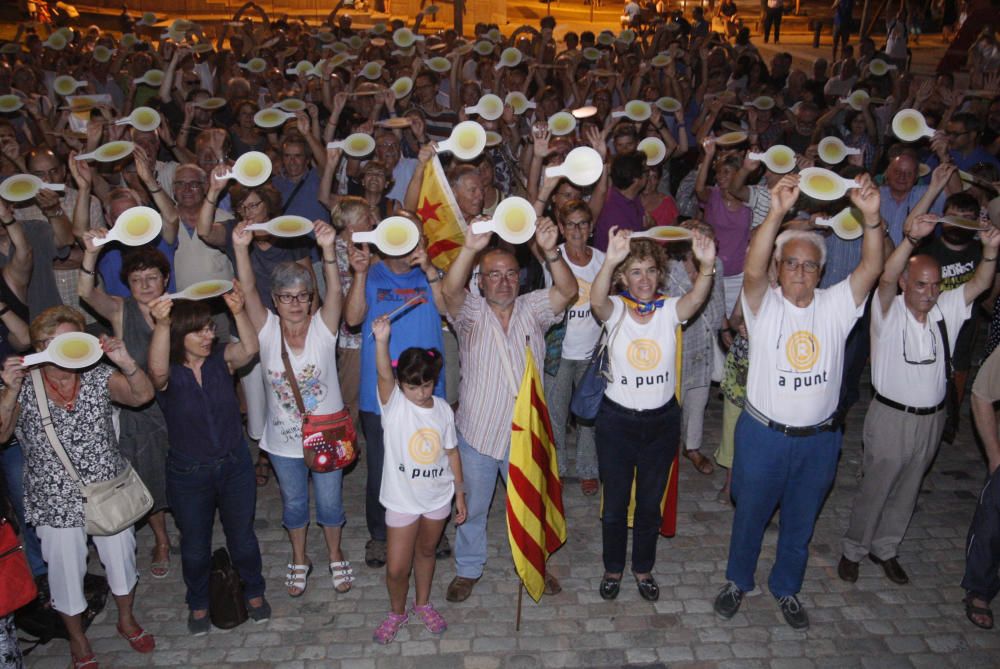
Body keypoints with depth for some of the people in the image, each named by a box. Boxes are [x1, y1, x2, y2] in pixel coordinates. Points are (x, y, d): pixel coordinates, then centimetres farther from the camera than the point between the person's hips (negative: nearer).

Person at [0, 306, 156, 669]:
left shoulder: (99, 377, -8)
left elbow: (142, 395, -19)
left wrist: (126, 362, -35)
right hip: (56, 502, -1)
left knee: (121, 560, 19)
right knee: (66, 572, 16)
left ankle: (126, 620, 47)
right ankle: (77, 638, 43)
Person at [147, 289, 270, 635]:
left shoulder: (222, 358, -11)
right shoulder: (168, 373, -17)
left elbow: (249, 349, -32)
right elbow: (156, 369, -42)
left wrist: (238, 312, -51)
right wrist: (161, 324, -59)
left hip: (234, 466, 1)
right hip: (188, 475, -1)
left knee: (243, 536, 19)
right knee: (195, 545, 18)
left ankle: (253, 591, 44)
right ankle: (198, 603, 44)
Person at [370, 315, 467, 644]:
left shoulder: (443, 409, -5)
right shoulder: (394, 404, -15)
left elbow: (451, 452, 4)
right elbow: (383, 375, -35)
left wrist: (459, 492, 6)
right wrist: (381, 340, -53)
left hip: (438, 497, 3)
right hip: (402, 498, -2)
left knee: (426, 552, 22)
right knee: (396, 567, 3)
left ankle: (423, 604, 45)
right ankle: (397, 612, 32)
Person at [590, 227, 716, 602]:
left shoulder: (669, 310, -6)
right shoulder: (615, 310, -9)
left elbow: (696, 298, -29)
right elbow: (597, 300, -34)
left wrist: (707, 266, -51)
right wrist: (610, 261, -54)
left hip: (662, 420, 2)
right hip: (616, 420, -1)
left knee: (651, 503, 16)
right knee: (614, 503, 13)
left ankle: (643, 568, 38)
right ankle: (613, 568, 36)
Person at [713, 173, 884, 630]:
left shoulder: (835, 305, -3)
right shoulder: (764, 304, -10)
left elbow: (872, 268, -18)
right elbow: (753, 270, -31)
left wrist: (871, 218, -36)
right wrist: (777, 212, -44)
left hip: (819, 439, 3)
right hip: (764, 435, -2)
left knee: (801, 522, 20)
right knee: (750, 514, 16)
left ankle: (787, 588, 43)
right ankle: (738, 581, 40)